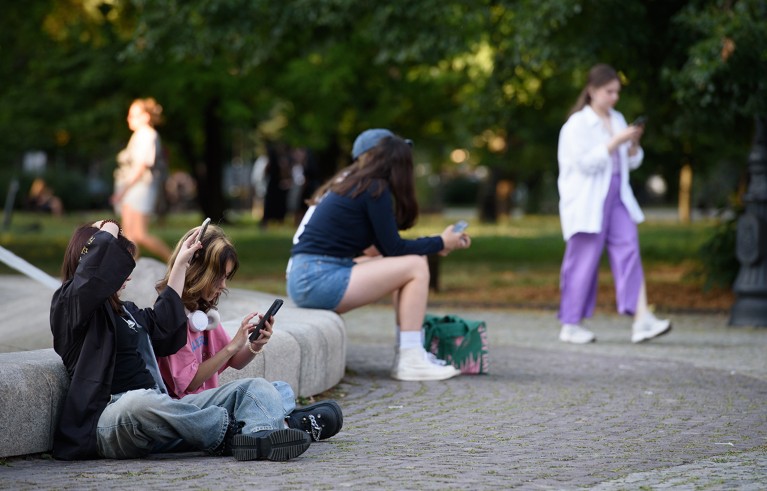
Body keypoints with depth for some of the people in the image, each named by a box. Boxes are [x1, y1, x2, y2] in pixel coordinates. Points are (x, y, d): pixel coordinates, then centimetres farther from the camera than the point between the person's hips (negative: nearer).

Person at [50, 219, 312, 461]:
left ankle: (260, 436, -37)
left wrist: (180, 264, 45)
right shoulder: (69, 304, -1)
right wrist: (108, 228, 3)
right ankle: (229, 431, -36)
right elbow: (101, 256, -18)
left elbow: (162, 324, 42)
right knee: (139, 402, -44)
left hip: (156, 413, 9)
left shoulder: (126, 311, 28)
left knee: (239, 392, -3)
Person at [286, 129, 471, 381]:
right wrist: (440, 243, 8)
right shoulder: (374, 190, -8)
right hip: (319, 281, -9)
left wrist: (435, 244, 20)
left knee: (408, 263, 17)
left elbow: (383, 246, 23)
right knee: (416, 267, -5)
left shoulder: (346, 182, 19)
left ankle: (407, 353, 13)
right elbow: (393, 249, -5)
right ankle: (410, 361, -6)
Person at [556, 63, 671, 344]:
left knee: (628, 249, -7)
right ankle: (570, 325, 10)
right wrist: (617, 141, -19)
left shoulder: (617, 120, 14)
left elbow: (632, 162, 17)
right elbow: (586, 162, -16)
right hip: (587, 202, -6)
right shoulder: (578, 124, -6)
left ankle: (641, 320, -15)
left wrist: (633, 144, -3)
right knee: (584, 260, -1)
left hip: (616, 198, 6)